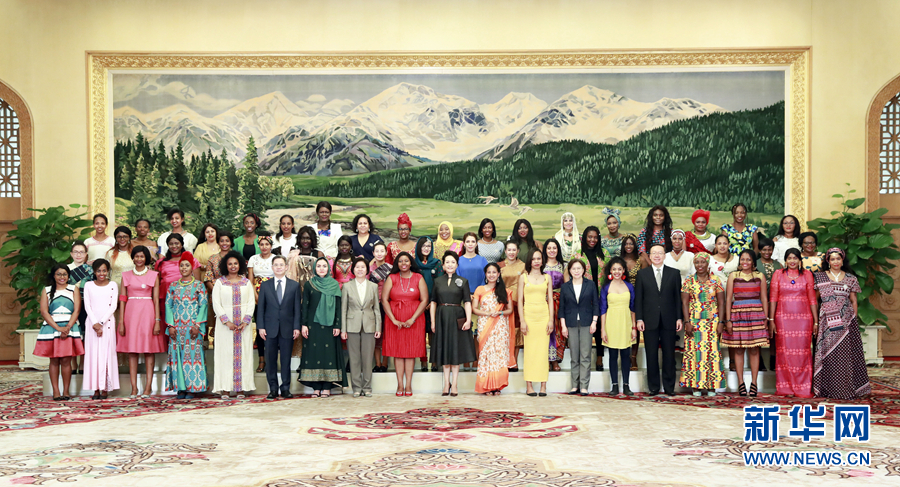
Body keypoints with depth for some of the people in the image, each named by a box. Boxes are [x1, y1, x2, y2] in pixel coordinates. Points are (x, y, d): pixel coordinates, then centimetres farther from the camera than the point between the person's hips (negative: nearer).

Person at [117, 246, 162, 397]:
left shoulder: (153, 275, 5)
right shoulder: (126, 275, 9)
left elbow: (156, 299, 1)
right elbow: (122, 299, 7)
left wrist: (157, 321, -6)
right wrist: (121, 321, 0)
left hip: (148, 313, -2)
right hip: (131, 313, 2)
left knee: (149, 350, -2)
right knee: (132, 350, 0)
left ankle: (148, 386, 2)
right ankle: (134, 387, 3)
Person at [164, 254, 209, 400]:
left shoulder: (199, 286, 4)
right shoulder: (173, 286, 12)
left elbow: (203, 305, -1)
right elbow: (168, 305, 8)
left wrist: (197, 325, -11)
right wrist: (170, 325, -3)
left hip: (192, 326, -3)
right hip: (176, 326, 3)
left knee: (193, 354, -5)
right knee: (177, 355, 0)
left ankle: (192, 388, -2)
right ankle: (180, 388, 4)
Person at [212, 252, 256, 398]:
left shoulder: (246, 282, 9)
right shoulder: (220, 283, 5)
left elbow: (251, 302, 4)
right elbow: (216, 304, -1)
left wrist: (246, 321, -9)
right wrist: (227, 321, -13)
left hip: (243, 324, 1)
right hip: (225, 324, -1)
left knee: (243, 353, 0)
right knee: (225, 353, -3)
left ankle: (241, 388, 3)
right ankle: (225, 389, -1)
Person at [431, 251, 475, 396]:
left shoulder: (463, 281, 3)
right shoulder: (438, 281, 9)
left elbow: (467, 302, -1)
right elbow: (434, 302, 9)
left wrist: (468, 320, -12)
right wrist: (433, 321, 2)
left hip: (457, 318, -2)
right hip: (442, 317, 2)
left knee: (456, 350, 1)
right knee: (444, 349, 5)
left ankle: (454, 384, 5)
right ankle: (446, 383, 12)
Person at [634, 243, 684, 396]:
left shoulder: (674, 273, 8)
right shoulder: (642, 273, 6)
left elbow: (678, 297, 6)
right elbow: (638, 298, 4)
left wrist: (679, 318, 0)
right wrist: (639, 319, -3)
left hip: (669, 321, 0)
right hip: (650, 321, 0)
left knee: (669, 355, 4)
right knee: (651, 355, 3)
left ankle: (669, 387, 11)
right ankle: (653, 387, 10)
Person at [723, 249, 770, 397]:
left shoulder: (760, 277, 8)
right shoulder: (733, 276, 7)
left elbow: (764, 298, 8)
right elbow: (728, 298, 4)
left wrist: (766, 319, 1)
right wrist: (728, 320, -3)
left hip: (756, 314, 0)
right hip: (737, 314, 0)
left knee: (754, 350, 0)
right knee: (738, 350, 0)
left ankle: (754, 383, 6)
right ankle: (741, 384, 6)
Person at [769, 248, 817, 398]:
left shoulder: (807, 275, 7)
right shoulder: (778, 274, 6)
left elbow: (812, 299, 6)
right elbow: (773, 298, 4)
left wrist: (816, 321, 3)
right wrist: (771, 320, -1)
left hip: (803, 318, 0)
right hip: (783, 317, 0)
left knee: (802, 351, -1)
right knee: (784, 351, 0)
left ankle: (803, 389, 6)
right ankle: (784, 388, 7)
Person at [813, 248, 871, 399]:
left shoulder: (850, 279, 8)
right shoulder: (820, 277, 7)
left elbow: (854, 301, 11)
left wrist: (854, 319, 5)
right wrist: (815, 320, 3)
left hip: (846, 320, 0)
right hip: (827, 320, 0)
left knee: (845, 353, -2)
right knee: (827, 354, -2)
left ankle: (847, 388, 5)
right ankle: (828, 389, 5)